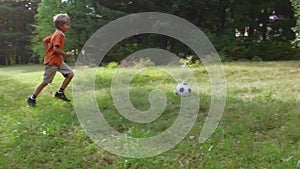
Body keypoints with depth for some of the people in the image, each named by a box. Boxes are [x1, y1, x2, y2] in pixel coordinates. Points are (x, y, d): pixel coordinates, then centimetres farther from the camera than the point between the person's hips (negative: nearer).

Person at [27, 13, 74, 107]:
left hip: (58, 60, 9)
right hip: (52, 61, -9)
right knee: (45, 82, -1)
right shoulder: (59, 35, -18)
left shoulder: (56, 34, 11)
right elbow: (56, 49, -26)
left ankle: (60, 92, 8)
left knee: (70, 74, 1)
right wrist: (66, 54, -15)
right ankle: (32, 98, 13)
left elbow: (45, 40, 18)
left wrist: (48, 52, 16)